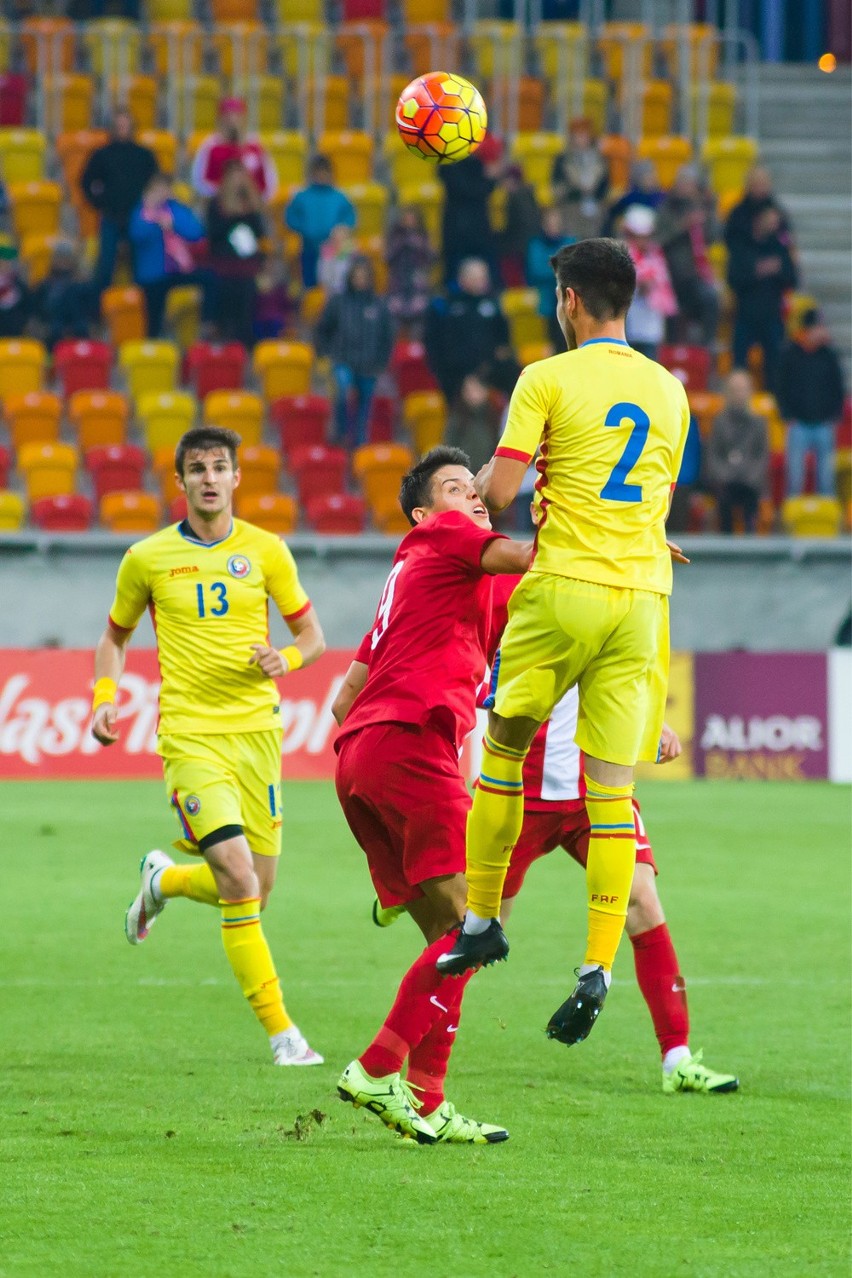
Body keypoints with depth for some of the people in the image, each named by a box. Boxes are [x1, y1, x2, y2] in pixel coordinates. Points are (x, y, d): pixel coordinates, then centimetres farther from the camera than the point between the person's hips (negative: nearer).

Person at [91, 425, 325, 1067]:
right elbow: (115, 636, 18)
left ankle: (163, 880, 40)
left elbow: (312, 635, 10)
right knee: (237, 875, -19)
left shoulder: (265, 551, 4)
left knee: (255, 890, 7)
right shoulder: (147, 558, 3)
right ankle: (280, 1030, -13)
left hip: (256, 727, 3)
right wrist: (105, 696, 0)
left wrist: (285, 660, -13)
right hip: (190, 735, -3)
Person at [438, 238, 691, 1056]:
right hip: (643, 594, 4)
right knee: (611, 791, 0)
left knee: (503, 751, 16)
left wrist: (481, 481, 14)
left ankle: (481, 920, 20)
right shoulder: (668, 391, 12)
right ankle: (598, 967, -8)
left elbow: (498, 492, -10)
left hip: (565, 590, -4)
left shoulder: (548, 380, -5)